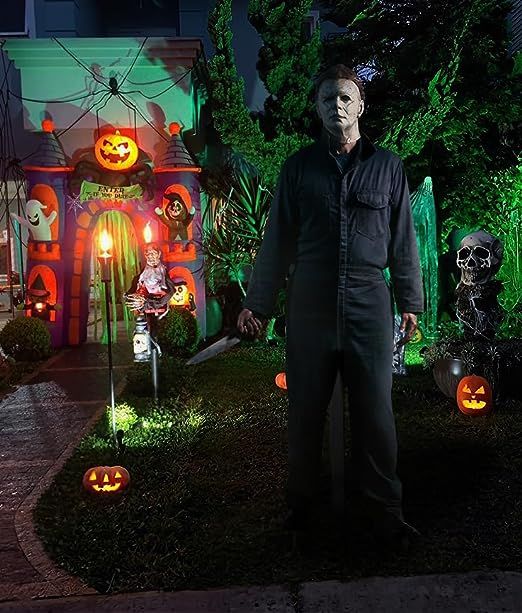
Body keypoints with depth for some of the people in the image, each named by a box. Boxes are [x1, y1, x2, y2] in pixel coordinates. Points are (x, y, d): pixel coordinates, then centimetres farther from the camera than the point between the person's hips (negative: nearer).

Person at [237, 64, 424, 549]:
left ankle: (383, 513, 20)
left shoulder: (387, 166, 7)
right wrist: (257, 304, 4)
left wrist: (410, 302, 8)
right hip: (309, 308, 1)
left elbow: (402, 240, 9)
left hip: (369, 309, 0)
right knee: (305, 413, 9)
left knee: (375, 414, 5)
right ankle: (301, 504, 27)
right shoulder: (298, 167, 6)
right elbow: (277, 241, 6)